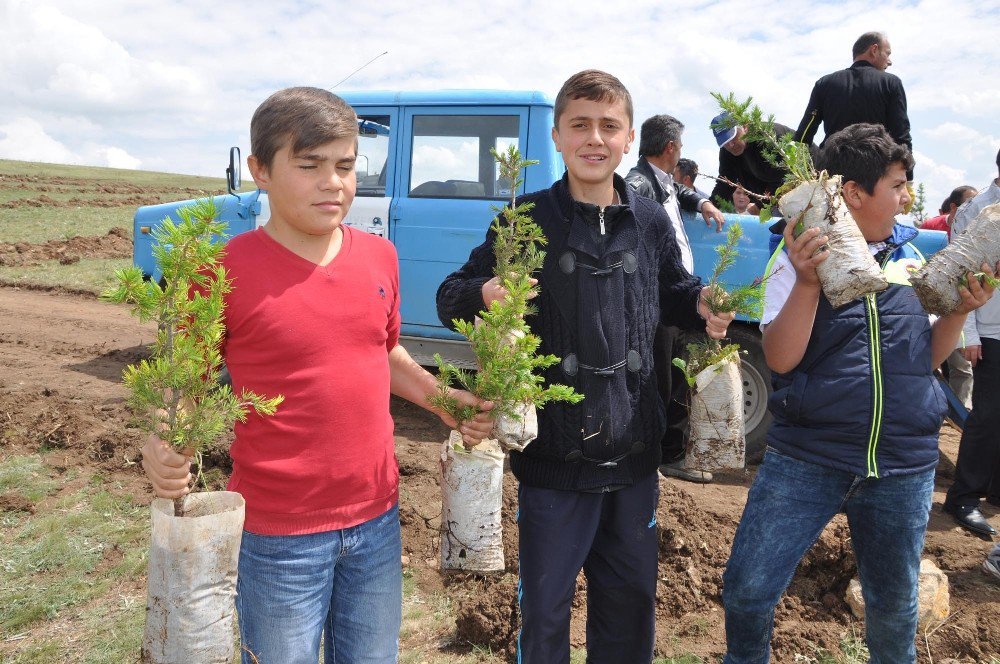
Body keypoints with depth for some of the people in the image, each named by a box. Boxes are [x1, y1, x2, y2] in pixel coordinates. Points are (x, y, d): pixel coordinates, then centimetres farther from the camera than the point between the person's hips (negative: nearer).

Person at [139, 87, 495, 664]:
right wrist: (161, 449, -28)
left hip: (378, 519, 5)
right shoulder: (227, 270, -15)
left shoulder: (379, 256, 1)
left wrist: (445, 401, 3)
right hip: (280, 536, -5)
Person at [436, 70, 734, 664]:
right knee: (545, 609, 11)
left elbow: (674, 293, 19)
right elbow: (450, 298, -5)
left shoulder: (652, 223, 3)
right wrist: (482, 295, -27)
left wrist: (703, 305, -3)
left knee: (632, 599, 20)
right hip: (554, 458, -3)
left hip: (634, 455, 4)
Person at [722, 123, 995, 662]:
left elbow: (926, 357, 14)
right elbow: (780, 358, -14)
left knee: (894, 607, 16)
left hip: (904, 468, 4)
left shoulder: (907, 255, 9)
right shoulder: (803, 257, -5)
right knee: (747, 588, -4)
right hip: (808, 458, -4)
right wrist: (807, 283, -26)